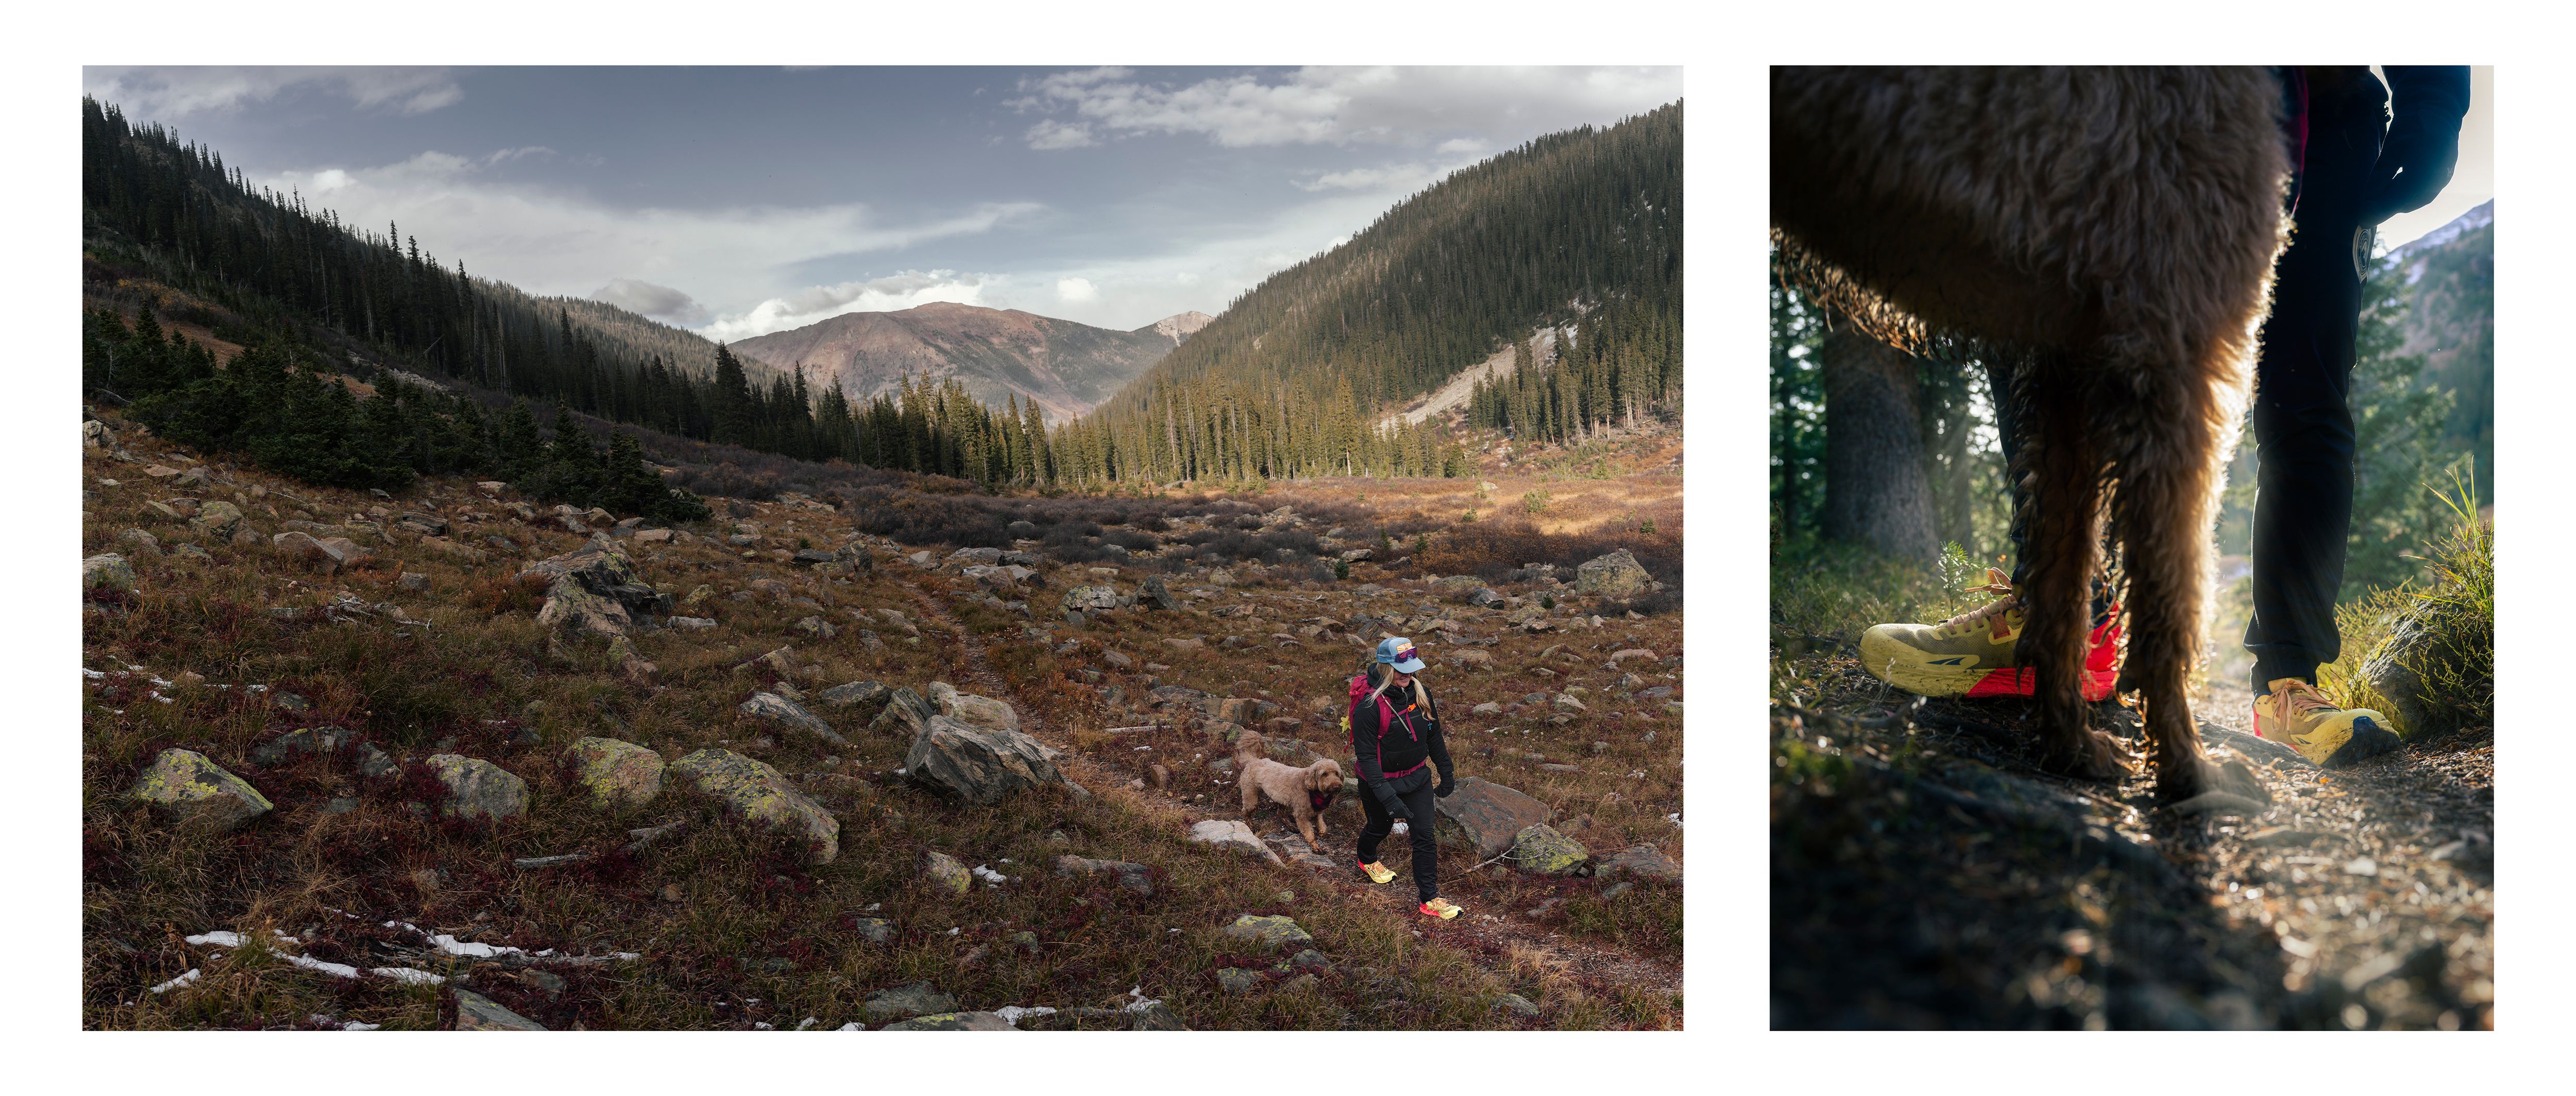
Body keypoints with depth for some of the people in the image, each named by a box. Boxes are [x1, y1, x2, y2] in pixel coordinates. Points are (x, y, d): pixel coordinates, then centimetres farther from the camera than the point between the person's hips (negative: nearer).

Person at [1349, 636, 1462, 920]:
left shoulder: (1420, 693, -8)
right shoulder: (1369, 705, -28)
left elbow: (1434, 736, 7)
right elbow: (1366, 755, -28)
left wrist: (1446, 773, 12)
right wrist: (1387, 797, -33)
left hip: (1417, 777, 4)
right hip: (1381, 781, -4)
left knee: (1425, 837, 0)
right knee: (1380, 827, 22)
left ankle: (1429, 899, 10)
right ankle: (1366, 860, 56)